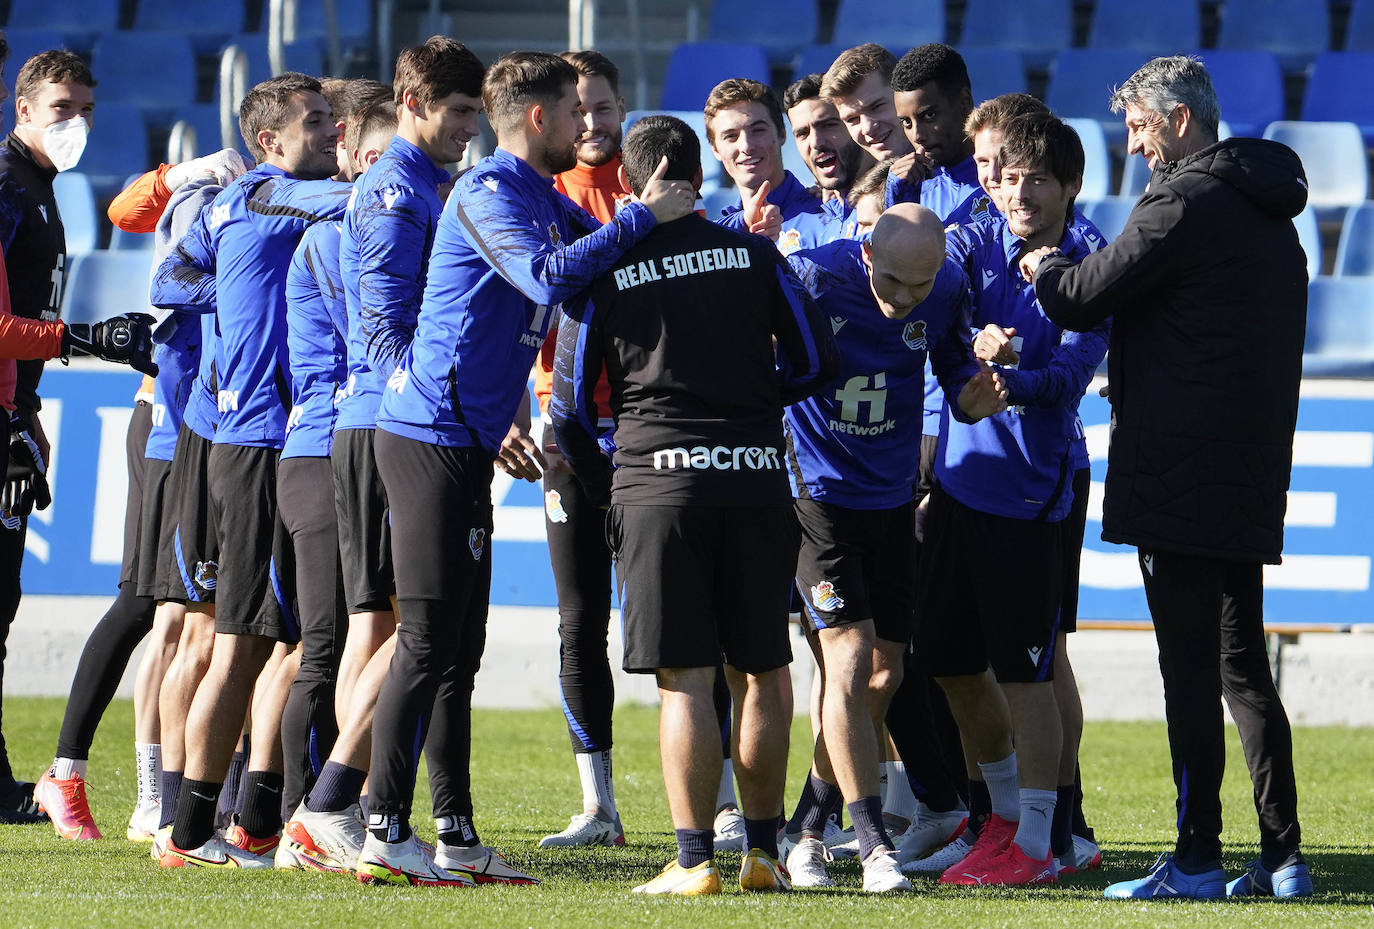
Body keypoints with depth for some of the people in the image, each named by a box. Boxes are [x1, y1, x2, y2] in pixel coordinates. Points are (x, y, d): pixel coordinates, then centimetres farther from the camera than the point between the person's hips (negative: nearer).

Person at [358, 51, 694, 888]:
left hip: (466, 438, 10)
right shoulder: (488, 192, -12)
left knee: (459, 647, 11)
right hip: (434, 435, -10)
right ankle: (385, 835, -10)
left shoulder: (545, 198, 17)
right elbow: (548, 278, -26)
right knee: (429, 639, -10)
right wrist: (642, 218, -19)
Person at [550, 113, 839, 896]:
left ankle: (696, 860, -5)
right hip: (757, 475, 2)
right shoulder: (752, 254, 5)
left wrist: (604, 489, 17)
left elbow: (570, 406, 2)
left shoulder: (603, 272, 1)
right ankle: (764, 852, 14)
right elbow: (816, 360, 7)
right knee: (763, 673, 11)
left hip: (657, 480, -2)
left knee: (686, 679, -1)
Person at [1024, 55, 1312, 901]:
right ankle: (1284, 856, 10)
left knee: (1190, 670, -6)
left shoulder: (1185, 204, -13)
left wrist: (1044, 269, 10)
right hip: (1251, 475, 8)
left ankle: (1197, 859, -5)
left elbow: (1083, 300, -10)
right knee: (1242, 664, 12)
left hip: (1178, 473, -8)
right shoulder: (1269, 213, 16)